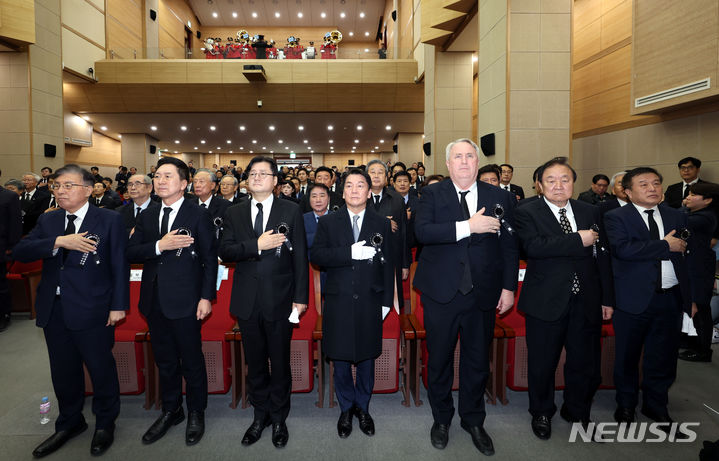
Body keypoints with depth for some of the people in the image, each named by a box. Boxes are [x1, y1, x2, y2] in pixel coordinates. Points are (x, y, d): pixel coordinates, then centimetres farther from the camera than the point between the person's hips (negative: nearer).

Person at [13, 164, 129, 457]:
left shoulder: (109, 220, -6)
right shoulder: (47, 221, 9)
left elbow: (120, 265, -7)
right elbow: (20, 252, -4)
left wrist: (118, 305, -11)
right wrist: (59, 241, -20)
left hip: (92, 310, -5)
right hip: (54, 309, 5)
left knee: (101, 367, 7)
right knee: (63, 370, 18)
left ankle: (105, 423, 30)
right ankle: (70, 423, 40)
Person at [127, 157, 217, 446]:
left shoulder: (199, 215, -6)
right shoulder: (147, 216, 9)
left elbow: (209, 258, -8)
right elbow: (131, 253, 1)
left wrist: (206, 297, -12)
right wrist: (159, 245, -17)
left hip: (185, 300, -5)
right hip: (154, 300, 5)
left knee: (192, 361, 8)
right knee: (165, 361, 18)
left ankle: (196, 413, 28)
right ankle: (170, 411, 36)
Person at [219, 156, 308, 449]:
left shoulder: (291, 211, -1)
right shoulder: (234, 213, 7)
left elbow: (300, 257, -4)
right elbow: (225, 251, -4)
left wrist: (301, 297, -7)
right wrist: (257, 245, -20)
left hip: (280, 300, -2)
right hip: (247, 301, 3)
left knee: (280, 362, 11)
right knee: (255, 363, 16)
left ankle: (279, 418, 32)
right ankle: (261, 414, 37)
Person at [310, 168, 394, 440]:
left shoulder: (382, 224, 5)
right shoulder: (328, 223, 3)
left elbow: (387, 264, 4)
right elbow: (316, 256, -10)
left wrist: (386, 301, 1)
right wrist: (350, 252, -23)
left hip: (370, 303, 1)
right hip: (339, 303, 0)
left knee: (366, 359, 13)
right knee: (341, 361, 11)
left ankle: (362, 407, 35)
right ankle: (346, 409, 33)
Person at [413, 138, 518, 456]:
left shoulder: (499, 197, 5)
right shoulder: (432, 194, -1)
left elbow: (509, 245, 6)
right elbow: (422, 231, -18)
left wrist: (508, 287, 1)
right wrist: (468, 226, -25)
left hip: (483, 295, 2)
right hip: (441, 293, -2)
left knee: (477, 361, 16)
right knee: (439, 359, 13)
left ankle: (473, 421, 38)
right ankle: (441, 419, 36)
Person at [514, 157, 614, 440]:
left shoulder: (590, 212, 9)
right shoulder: (527, 213, -4)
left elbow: (602, 257, 10)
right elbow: (533, 246, -23)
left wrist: (607, 298, 8)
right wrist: (578, 240, -21)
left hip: (586, 301, 4)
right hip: (546, 301, -4)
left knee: (586, 363, 14)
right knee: (542, 363, 10)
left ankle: (577, 411, 40)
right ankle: (542, 413, 35)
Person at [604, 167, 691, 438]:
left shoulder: (677, 217, 11)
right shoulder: (616, 218, -4)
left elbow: (688, 255, 11)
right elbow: (623, 249, -21)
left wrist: (693, 296, 6)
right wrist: (665, 245, -14)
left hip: (671, 299, 4)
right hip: (633, 299, -4)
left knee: (663, 358, 13)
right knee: (627, 357, 10)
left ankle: (656, 407, 33)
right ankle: (626, 407, 30)